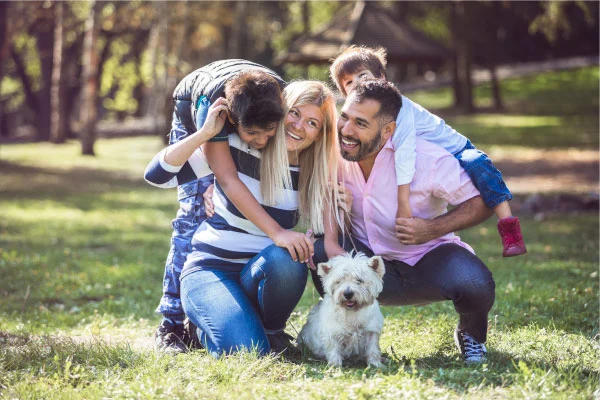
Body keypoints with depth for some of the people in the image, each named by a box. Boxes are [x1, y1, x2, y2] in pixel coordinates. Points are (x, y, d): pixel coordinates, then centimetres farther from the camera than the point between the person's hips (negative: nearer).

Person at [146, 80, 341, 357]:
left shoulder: (313, 174, 1)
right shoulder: (237, 148, -12)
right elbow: (158, 174, -17)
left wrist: (339, 208, -11)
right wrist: (205, 133, -28)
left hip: (262, 272, 3)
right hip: (211, 268, -3)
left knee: (286, 258, -34)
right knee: (247, 350, -28)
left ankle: (271, 330, -4)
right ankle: (209, 323, 8)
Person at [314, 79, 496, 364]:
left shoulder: (429, 159, -24)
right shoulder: (335, 150, -14)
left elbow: (483, 201, -15)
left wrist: (432, 229, -30)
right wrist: (330, 240, -26)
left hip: (426, 257, -3)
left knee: (474, 283, -34)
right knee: (313, 246, -25)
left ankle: (471, 334, 6)